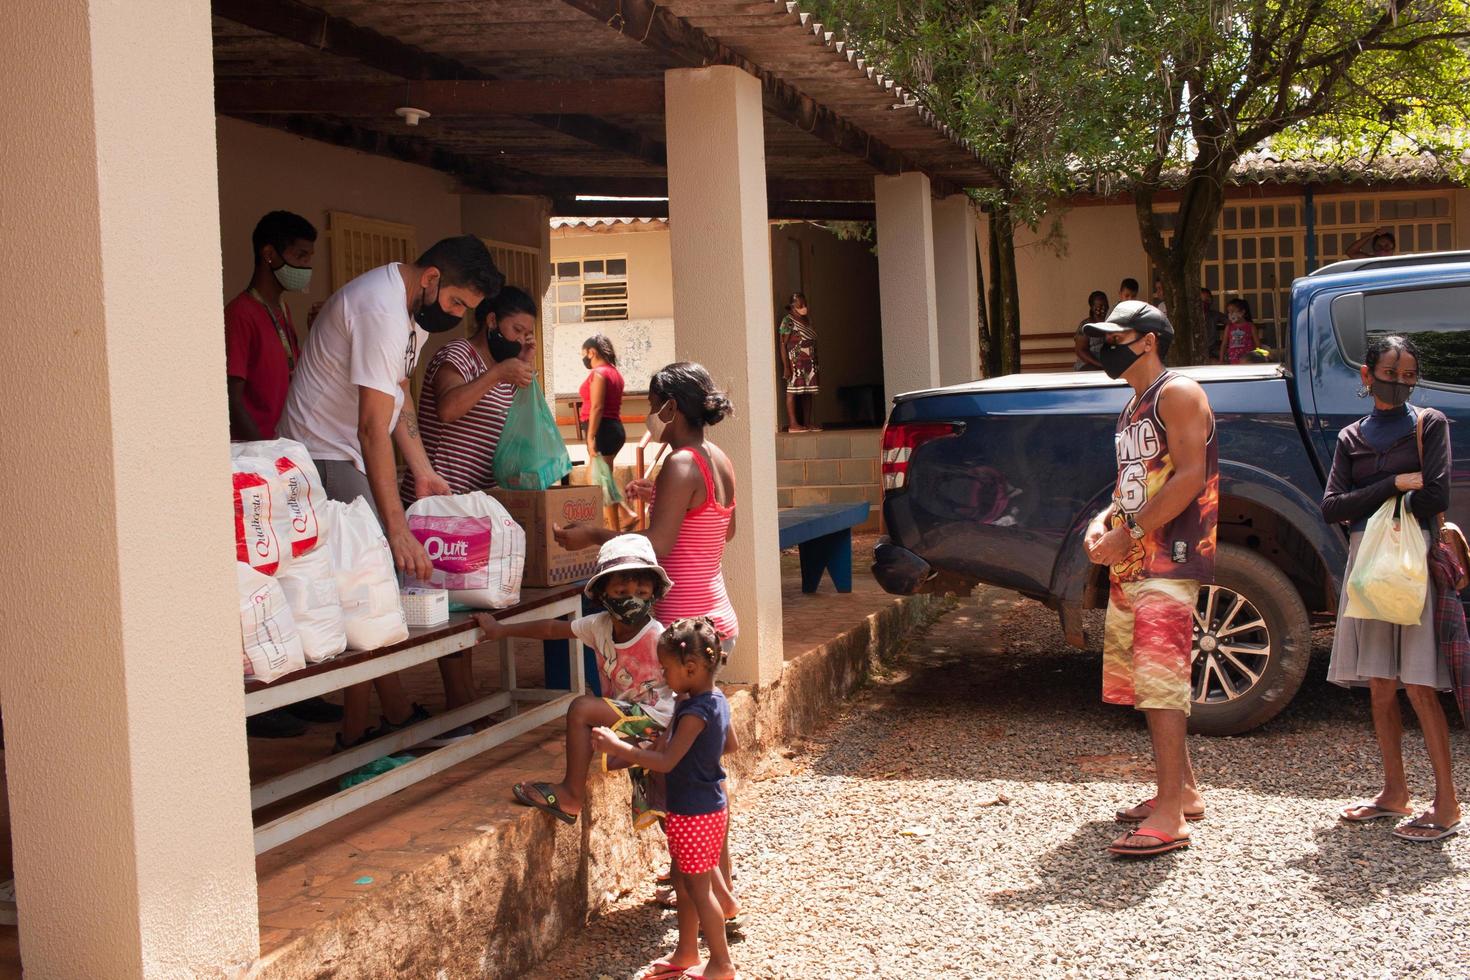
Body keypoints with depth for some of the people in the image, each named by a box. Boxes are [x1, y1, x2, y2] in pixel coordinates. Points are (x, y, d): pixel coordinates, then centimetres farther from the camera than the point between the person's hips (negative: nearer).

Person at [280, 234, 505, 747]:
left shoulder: (415, 307, 6)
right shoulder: (381, 310, -27)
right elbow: (374, 427, -33)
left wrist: (423, 470, 9)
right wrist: (398, 527, -36)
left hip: (353, 455, 10)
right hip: (327, 455, -10)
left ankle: (398, 713, 17)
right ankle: (356, 733, -4)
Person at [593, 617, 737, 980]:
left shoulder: (695, 711, -27)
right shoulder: (717, 700, 2)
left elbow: (666, 762, -28)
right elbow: (729, 743, 17)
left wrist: (616, 747, -24)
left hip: (694, 814, -10)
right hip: (709, 804, 10)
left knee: (698, 888, 3)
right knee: (683, 882, 20)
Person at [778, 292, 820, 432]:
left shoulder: (806, 320, 16)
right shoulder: (788, 321, -7)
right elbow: (783, 344, -11)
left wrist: (815, 363, 13)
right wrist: (786, 366, -18)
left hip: (809, 363, 8)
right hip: (795, 363, -8)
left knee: (808, 394, 7)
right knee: (793, 391, -7)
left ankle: (808, 423, 11)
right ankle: (793, 424, -6)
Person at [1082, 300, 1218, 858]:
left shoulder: (1177, 394, -7)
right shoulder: (1132, 408, 22)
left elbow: (1189, 476, -17)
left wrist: (1131, 531, -18)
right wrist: (1103, 521, 6)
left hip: (1169, 561, -10)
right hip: (1130, 563, 10)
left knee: (1160, 681, -14)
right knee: (1143, 681, 13)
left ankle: (1170, 817, -15)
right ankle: (1183, 790, 23)